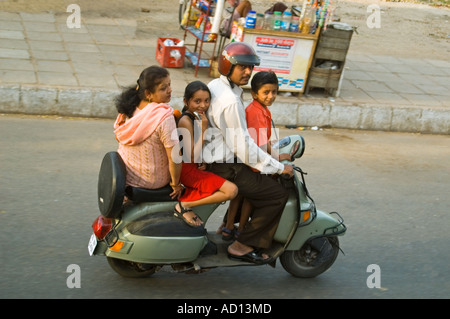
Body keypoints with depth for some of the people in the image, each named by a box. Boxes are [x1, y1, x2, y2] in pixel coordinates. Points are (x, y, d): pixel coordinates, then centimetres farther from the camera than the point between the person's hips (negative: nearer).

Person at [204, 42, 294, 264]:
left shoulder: (214, 85, 8)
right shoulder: (231, 101, -24)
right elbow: (242, 144, -23)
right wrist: (278, 167, -17)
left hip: (210, 157, 11)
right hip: (224, 167, -11)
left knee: (258, 181, 30)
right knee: (277, 195, -8)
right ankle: (242, 246, -2)